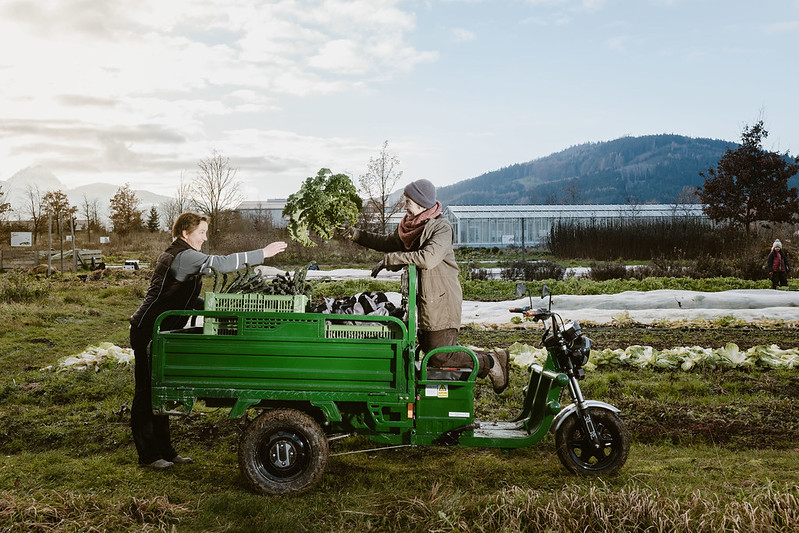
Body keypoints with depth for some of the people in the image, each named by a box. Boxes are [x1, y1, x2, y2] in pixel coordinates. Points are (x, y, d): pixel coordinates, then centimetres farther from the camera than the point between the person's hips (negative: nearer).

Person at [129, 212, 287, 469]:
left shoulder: (175, 255, 17)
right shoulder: (183, 256, -16)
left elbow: (183, 297, 23)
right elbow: (221, 263, -27)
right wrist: (262, 254, -24)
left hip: (159, 332, 11)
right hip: (148, 331, -11)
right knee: (146, 393, -3)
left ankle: (164, 451, 20)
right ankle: (148, 455, 4)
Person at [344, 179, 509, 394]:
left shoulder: (441, 228, -15)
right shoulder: (410, 226, 10)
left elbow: (428, 258, -31)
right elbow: (388, 243, 25)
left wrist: (389, 260, -26)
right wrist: (358, 235, 18)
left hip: (441, 302, -9)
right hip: (423, 301, 9)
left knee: (441, 359, -11)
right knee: (430, 351, 14)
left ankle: (490, 362, 8)